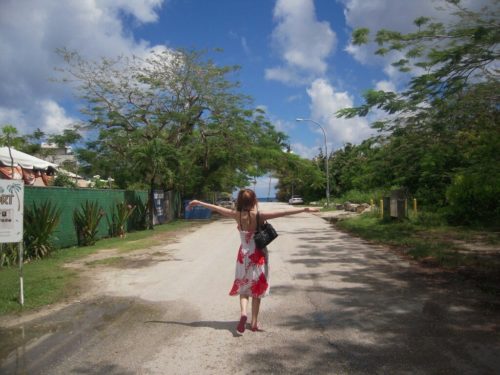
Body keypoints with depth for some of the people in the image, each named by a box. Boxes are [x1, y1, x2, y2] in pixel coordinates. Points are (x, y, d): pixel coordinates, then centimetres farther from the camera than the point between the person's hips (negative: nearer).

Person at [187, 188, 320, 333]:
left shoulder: (237, 215, -9)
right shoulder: (260, 216, -16)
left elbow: (216, 208, 1)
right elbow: (284, 212, -21)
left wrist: (198, 202, 13)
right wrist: (305, 209, -21)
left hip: (244, 255, 2)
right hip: (259, 256, -1)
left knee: (243, 287, 15)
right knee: (257, 288, 12)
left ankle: (243, 313, -11)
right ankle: (254, 322, 18)